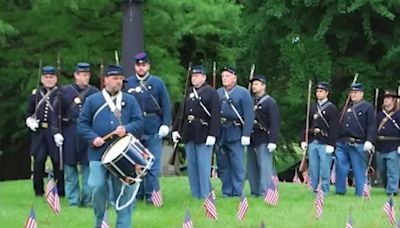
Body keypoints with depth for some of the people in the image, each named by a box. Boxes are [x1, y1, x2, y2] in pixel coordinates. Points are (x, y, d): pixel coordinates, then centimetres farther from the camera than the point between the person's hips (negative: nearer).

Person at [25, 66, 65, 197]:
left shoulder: (61, 94, 1)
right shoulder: (36, 94, 11)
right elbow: (29, 113, 19)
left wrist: (59, 132, -14)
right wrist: (30, 121, -3)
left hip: (55, 133, -2)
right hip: (39, 132, 2)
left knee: (57, 162, 1)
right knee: (38, 161, -6)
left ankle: (60, 191, 12)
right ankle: (38, 191, 7)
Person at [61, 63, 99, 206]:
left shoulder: (94, 92, 7)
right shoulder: (65, 91, 4)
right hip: (70, 134, 0)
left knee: (88, 166, 0)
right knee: (70, 167, 4)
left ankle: (88, 199, 8)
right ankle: (73, 200, 12)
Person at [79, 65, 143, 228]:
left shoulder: (130, 101, 11)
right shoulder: (92, 100, 8)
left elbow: (139, 122, 4)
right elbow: (83, 124, 6)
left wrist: (126, 129, -16)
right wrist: (93, 138, -10)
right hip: (98, 154, -1)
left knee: (124, 190, 1)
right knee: (98, 187, -9)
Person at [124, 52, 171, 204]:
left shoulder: (157, 83, 5)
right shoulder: (128, 84, 6)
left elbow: (166, 106, 4)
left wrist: (166, 124, -5)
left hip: (154, 130, -1)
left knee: (153, 164, 0)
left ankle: (152, 194, 6)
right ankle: (136, 194, 16)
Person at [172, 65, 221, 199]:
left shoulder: (211, 93, -5)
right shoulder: (188, 92, 13)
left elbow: (215, 115, -12)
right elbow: (181, 112, 14)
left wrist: (212, 135, -19)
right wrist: (175, 129, 6)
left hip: (203, 134, -6)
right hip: (189, 133, 6)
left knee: (203, 165, -5)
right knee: (191, 165, 10)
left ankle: (205, 195, 1)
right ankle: (195, 194, 17)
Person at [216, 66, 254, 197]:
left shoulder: (243, 93, 0)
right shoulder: (218, 93, 13)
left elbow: (249, 115, -6)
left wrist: (246, 135, -13)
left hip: (235, 134, -5)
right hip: (220, 134, 5)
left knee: (237, 165, -3)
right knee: (222, 164, 8)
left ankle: (238, 193, 1)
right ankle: (226, 191, 15)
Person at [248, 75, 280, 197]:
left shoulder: (270, 102, -4)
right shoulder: (250, 102, 15)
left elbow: (274, 123, -11)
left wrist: (272, 141, -18)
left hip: (263, 140, -7)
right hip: (251, 140, 7)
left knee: (264, 167, -7)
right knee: (252, 168, 9)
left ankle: (264, 193, -5)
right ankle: (255, 191, 16)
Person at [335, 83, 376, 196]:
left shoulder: (368, 107, 1)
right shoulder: (346, 107, 20)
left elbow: (372, 126, -7)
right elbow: (339, 124, 24)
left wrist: (369, 141, -17)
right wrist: (336, 140, 17)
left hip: (357, 145, -5)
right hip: (342, 143, 5)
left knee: (359, 171, 0)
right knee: (340, 168, 2)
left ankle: (360, 194, 7)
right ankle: (340, 191, 12)